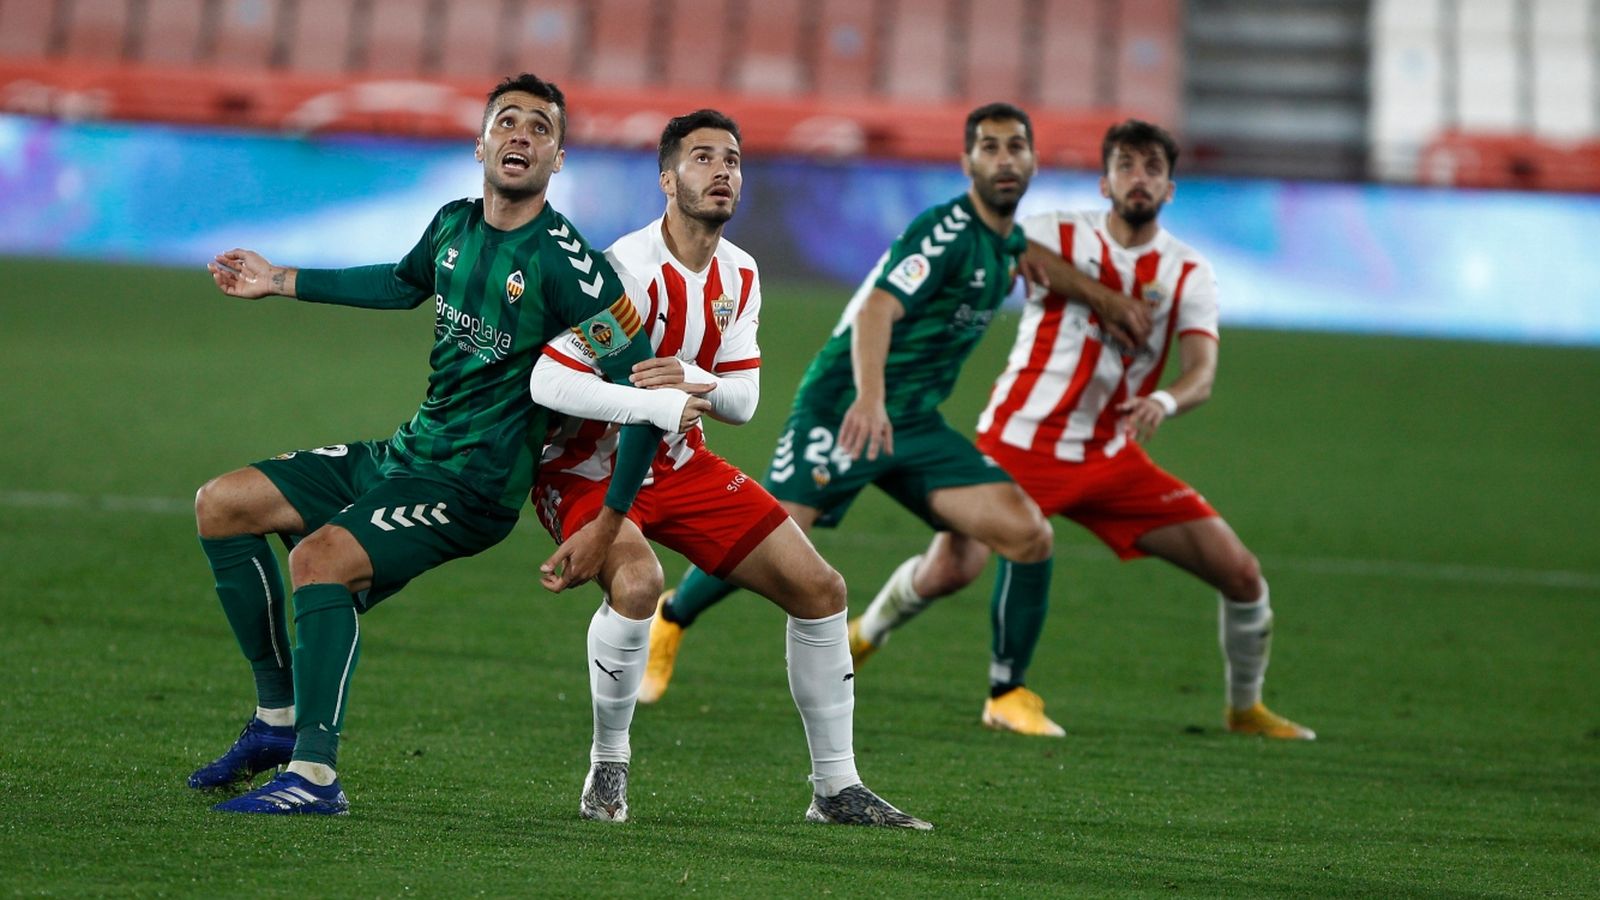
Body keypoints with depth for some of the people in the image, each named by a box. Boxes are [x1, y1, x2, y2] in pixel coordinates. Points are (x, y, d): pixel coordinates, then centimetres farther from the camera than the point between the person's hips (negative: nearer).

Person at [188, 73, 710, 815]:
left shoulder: (563, 262, -18)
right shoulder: (454, 225, 5)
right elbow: (404, 283, 30)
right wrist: (280, 281, 32)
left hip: (472, 487, -8)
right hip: (405, 454, 8)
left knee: (321, 555, -30)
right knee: (221, 505, 7)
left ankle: (314, 774, -29)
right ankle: (278, 718, 12)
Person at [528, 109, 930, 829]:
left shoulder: (738, 276, 1)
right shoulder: (630, 270, -24)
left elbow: (743, 399, -5)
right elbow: (548, 381, -31)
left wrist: (691, 382, -28)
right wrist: (648, 400, -43)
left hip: (679, 464, 8)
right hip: (588, 468, -8)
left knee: (819, 588, 1)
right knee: (637, 582, -37)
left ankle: (836, 789, 12)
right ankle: (608, 770, -15)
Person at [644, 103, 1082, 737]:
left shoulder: (1009, 243, 10)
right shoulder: (949, 230, -16)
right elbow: (877, 309, -30)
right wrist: (869, 398, -44)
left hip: (915, 424, 7)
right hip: (841, 409, -7)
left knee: (1029, 535, -10)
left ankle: (1007, 696, 4)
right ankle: (672, 619, 14)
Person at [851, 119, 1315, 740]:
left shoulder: (1188, 274, 2)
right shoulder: (1061, 236, -4)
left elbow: (1202, 374, -10)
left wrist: (1164, 401, -36)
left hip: (1112, 461, 3)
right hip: (1020, 443, -3)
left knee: (1241, 574, -5)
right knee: (951, 570, -22)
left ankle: (1245, 708, 20)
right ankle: (863, 636, 11)